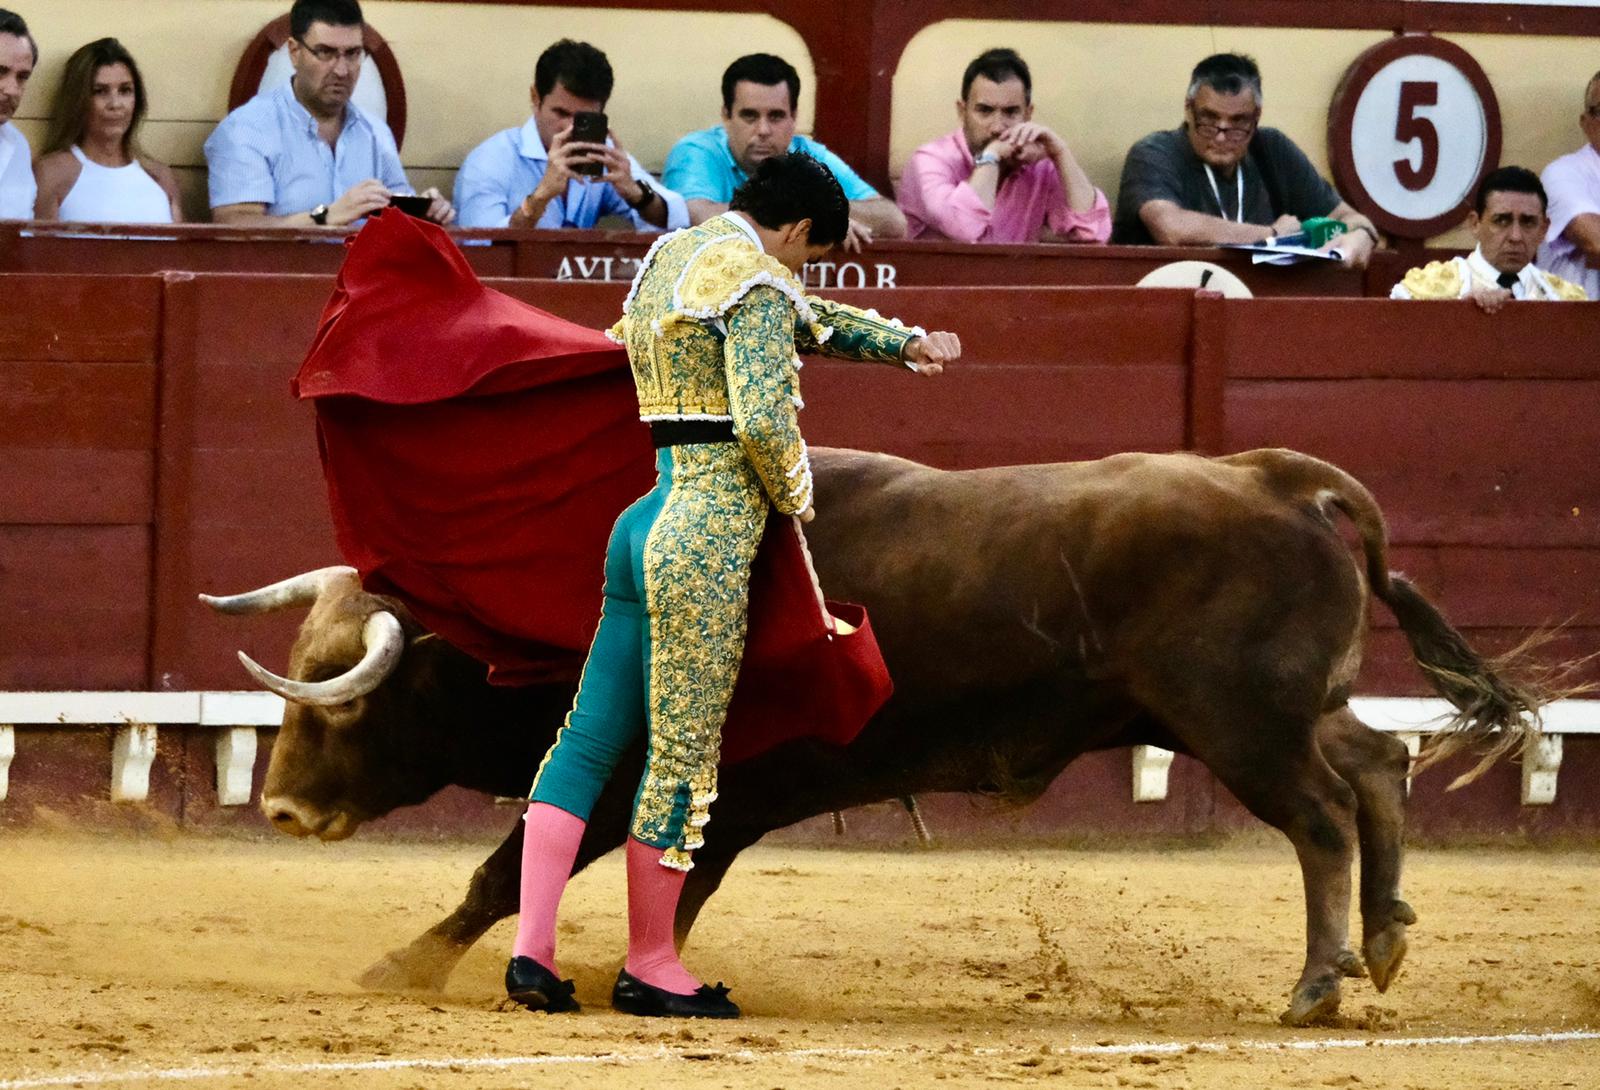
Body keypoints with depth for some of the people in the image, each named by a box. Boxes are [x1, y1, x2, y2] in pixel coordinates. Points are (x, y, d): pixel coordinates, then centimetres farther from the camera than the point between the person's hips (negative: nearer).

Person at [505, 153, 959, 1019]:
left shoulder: (671, 256, 19)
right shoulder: (755, 278, -11)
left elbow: (804, 321, 34)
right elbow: (765, 414, -21)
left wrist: (902, 342, 36)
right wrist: (797, 500, -4)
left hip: (640, 519, 9)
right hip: (711, 527, -9)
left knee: (590, 739, 9)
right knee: (685, 752, 0)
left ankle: (532, 948, 4)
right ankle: (648, 965, 7)